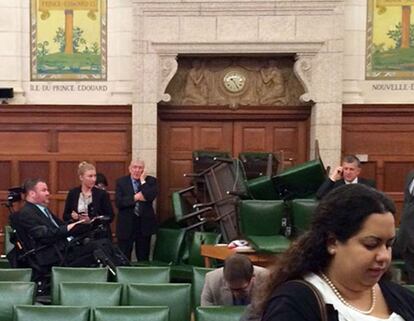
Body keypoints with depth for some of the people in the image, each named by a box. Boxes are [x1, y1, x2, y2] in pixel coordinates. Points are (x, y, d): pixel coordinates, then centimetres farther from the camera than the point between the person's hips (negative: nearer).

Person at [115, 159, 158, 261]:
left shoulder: (151, 181, 3)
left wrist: (142, 181, -10)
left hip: (144, 225, 1)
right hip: (126, 225, -1)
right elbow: (118, 202, -11)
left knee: (143, 258, 10)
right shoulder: (121, 182, 2)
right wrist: (135, 197, -17)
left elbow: (151, 196, -17)